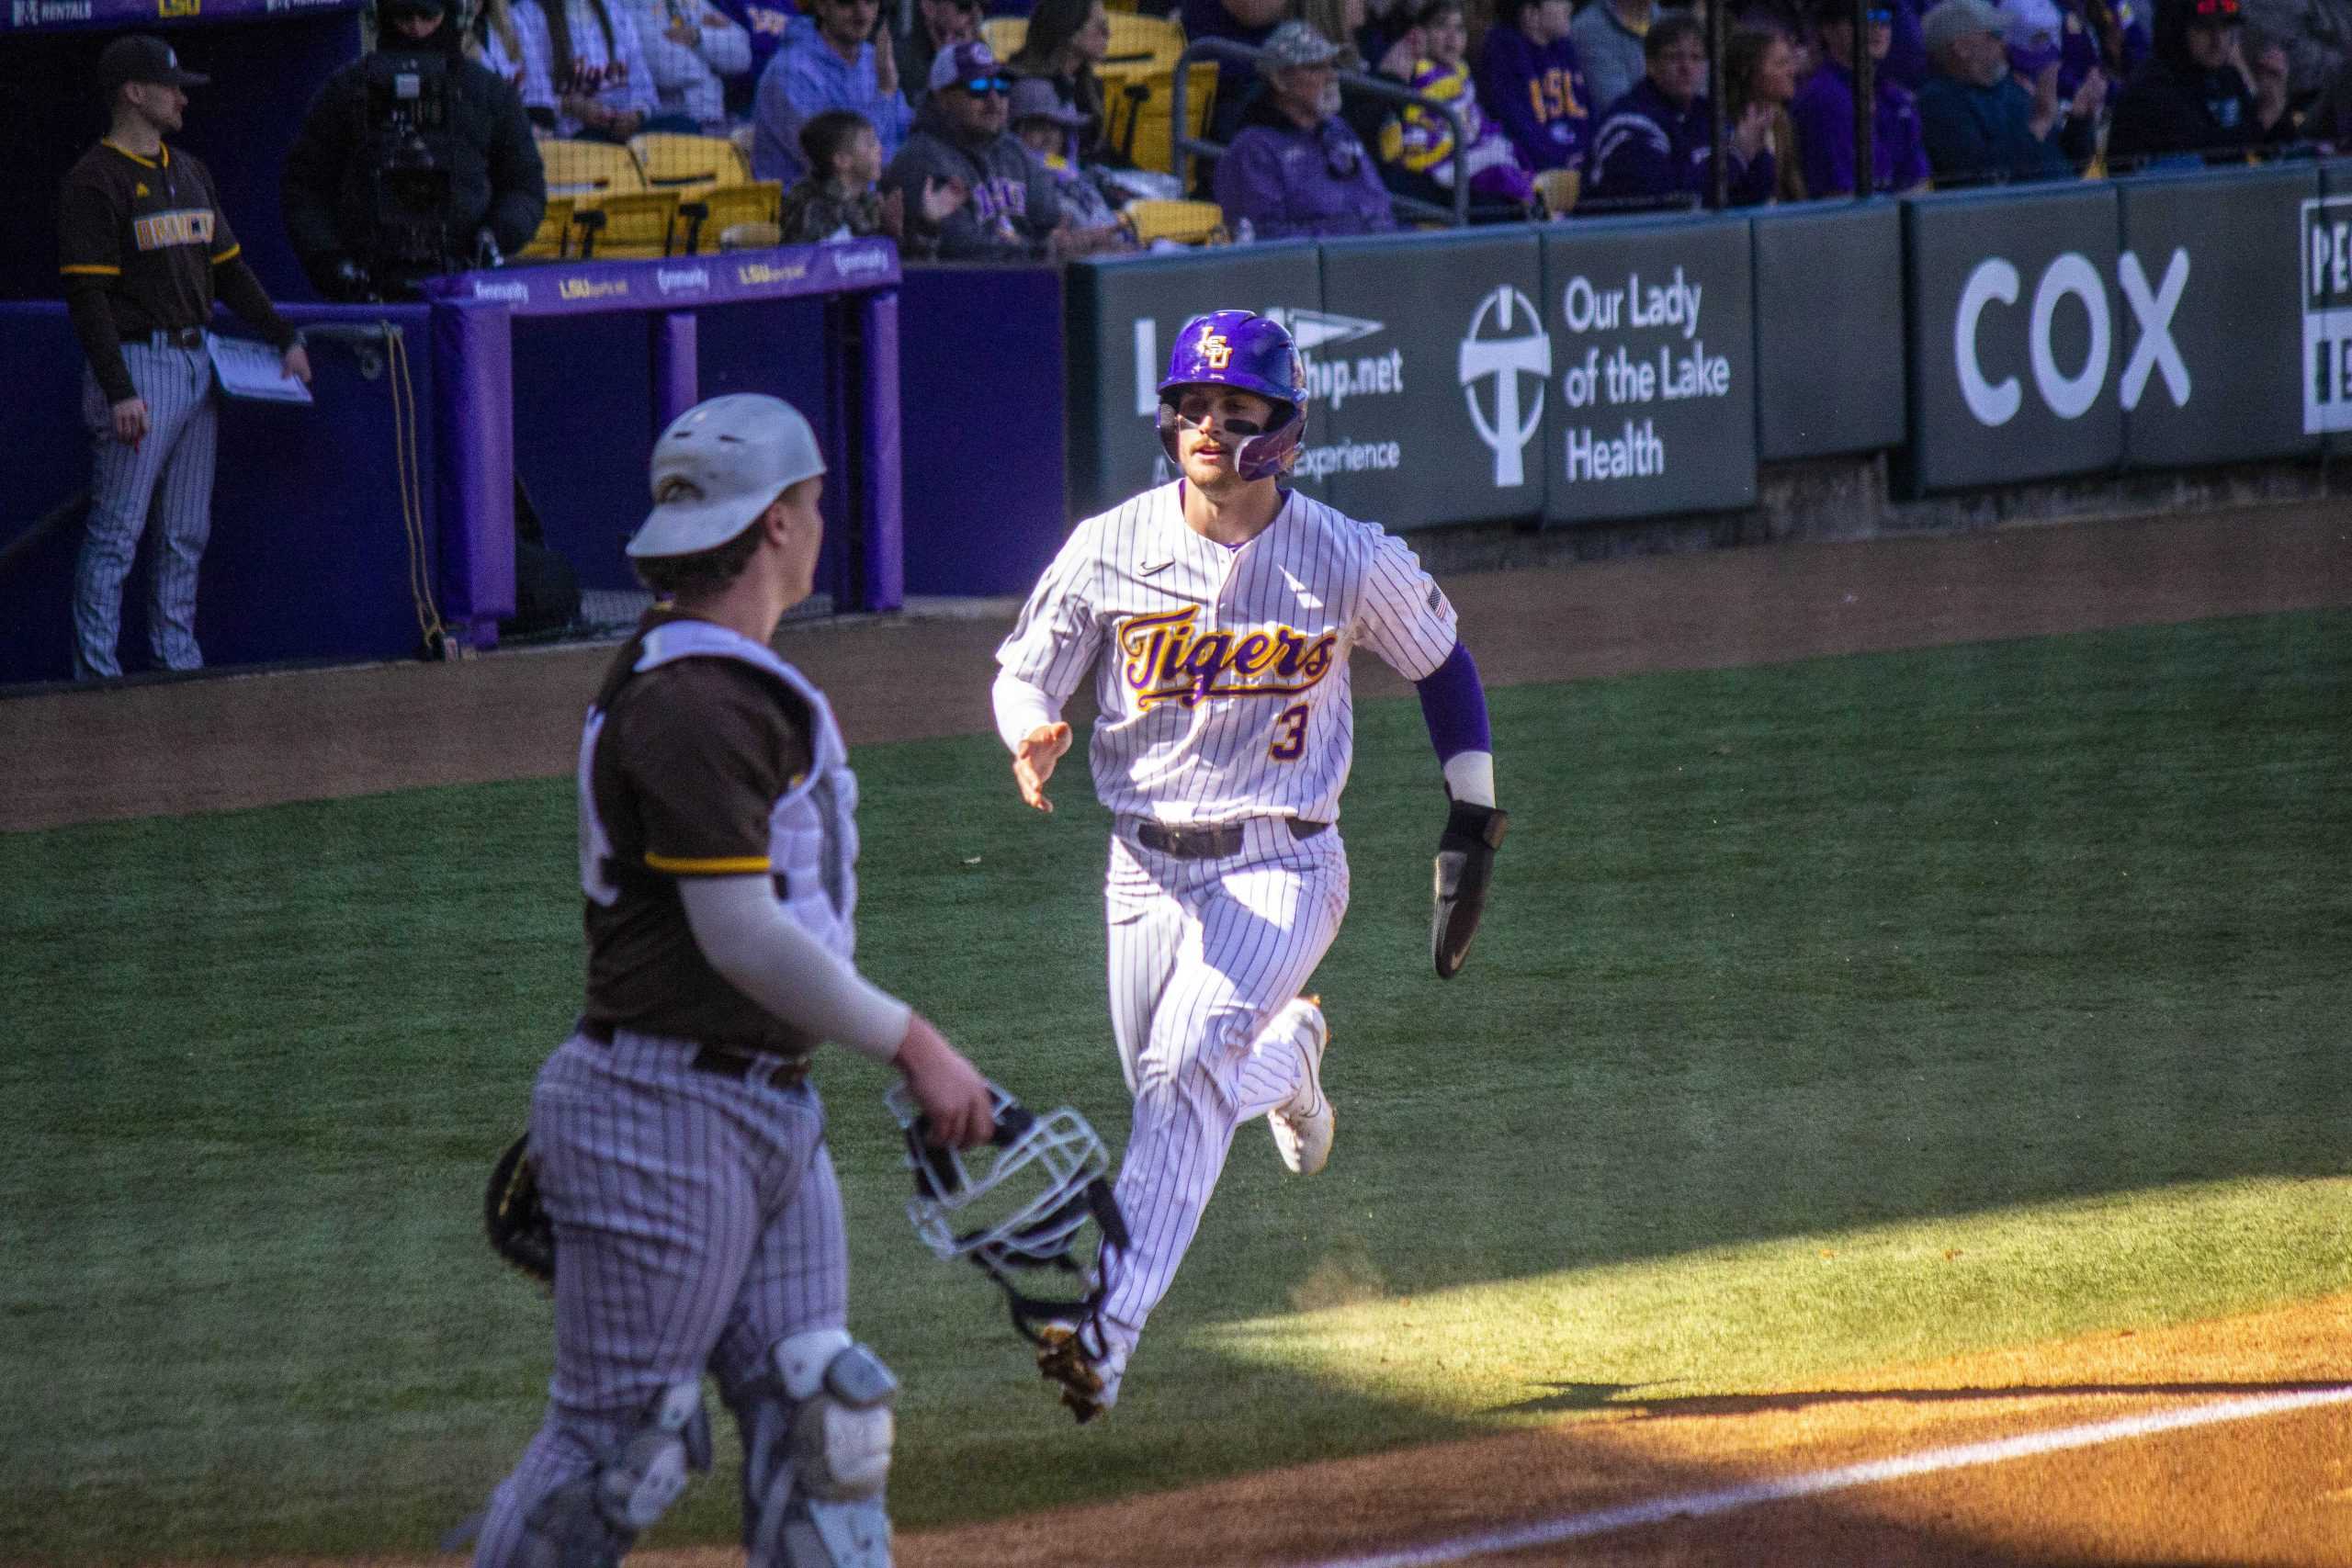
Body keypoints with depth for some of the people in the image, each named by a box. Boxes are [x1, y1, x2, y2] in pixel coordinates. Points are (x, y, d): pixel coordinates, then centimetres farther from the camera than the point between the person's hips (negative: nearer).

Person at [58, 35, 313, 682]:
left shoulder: (189, 173, 17)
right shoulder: (95, 180, -9)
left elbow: (229, 268, 22)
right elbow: (87, 293, -14)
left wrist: (284, 337, 13)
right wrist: (119, 392, -21)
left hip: (197, 363, 8)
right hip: (138, 366, -8)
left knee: (187, 536, 10)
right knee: (116, 533, -7)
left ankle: (177, 657, 16)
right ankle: (97, 672, -6)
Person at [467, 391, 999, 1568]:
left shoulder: (735, 678, 15)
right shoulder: (692, 704, -18)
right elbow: (741, 937, -22)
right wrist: (909, 1043, -17)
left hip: (771, 1108, 10)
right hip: (666, 1115, -10)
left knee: (820, 1418, 4)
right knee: (620, 1443, -5)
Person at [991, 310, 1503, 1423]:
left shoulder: (1350, 562, -7)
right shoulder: (1111, 549, -4)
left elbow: (1442, 663, 10)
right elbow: (1025, 671, 5)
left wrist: (1472, 817, 8)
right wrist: (1032, 744, -19)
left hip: (1282, 867, -3)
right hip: (1146, 870, 4)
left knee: (1187, 1072, -24)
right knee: (1177, 1099, 11)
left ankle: (1109, 1336, -30)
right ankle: (1285, 1055, 49)